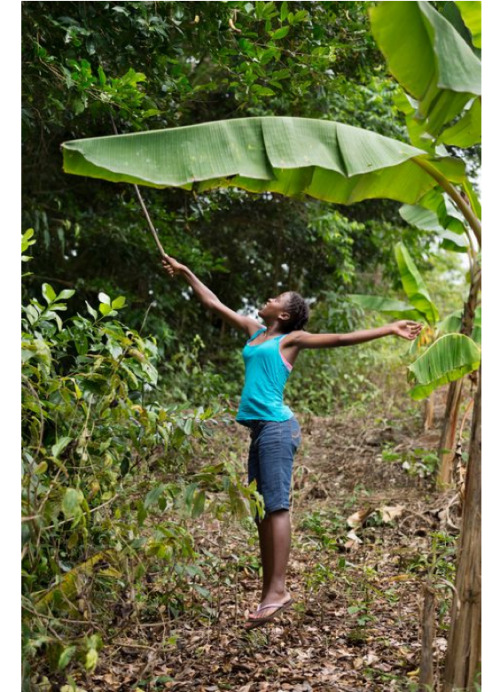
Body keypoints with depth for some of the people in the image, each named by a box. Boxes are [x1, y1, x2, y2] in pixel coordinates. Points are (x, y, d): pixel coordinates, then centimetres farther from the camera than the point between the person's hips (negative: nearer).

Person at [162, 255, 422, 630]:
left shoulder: (291, 339, 2)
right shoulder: (254, 330, 20)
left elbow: (341, 338, -5)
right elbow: (214, 303, 27)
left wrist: (389, 329, -12)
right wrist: (185, 272, 32)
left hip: (277, 426, -7)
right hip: (259, 429, 7)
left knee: (276, 506, -12)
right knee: (261, 511, 5)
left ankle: (278, 590, -13)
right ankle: (270, 592, 8)